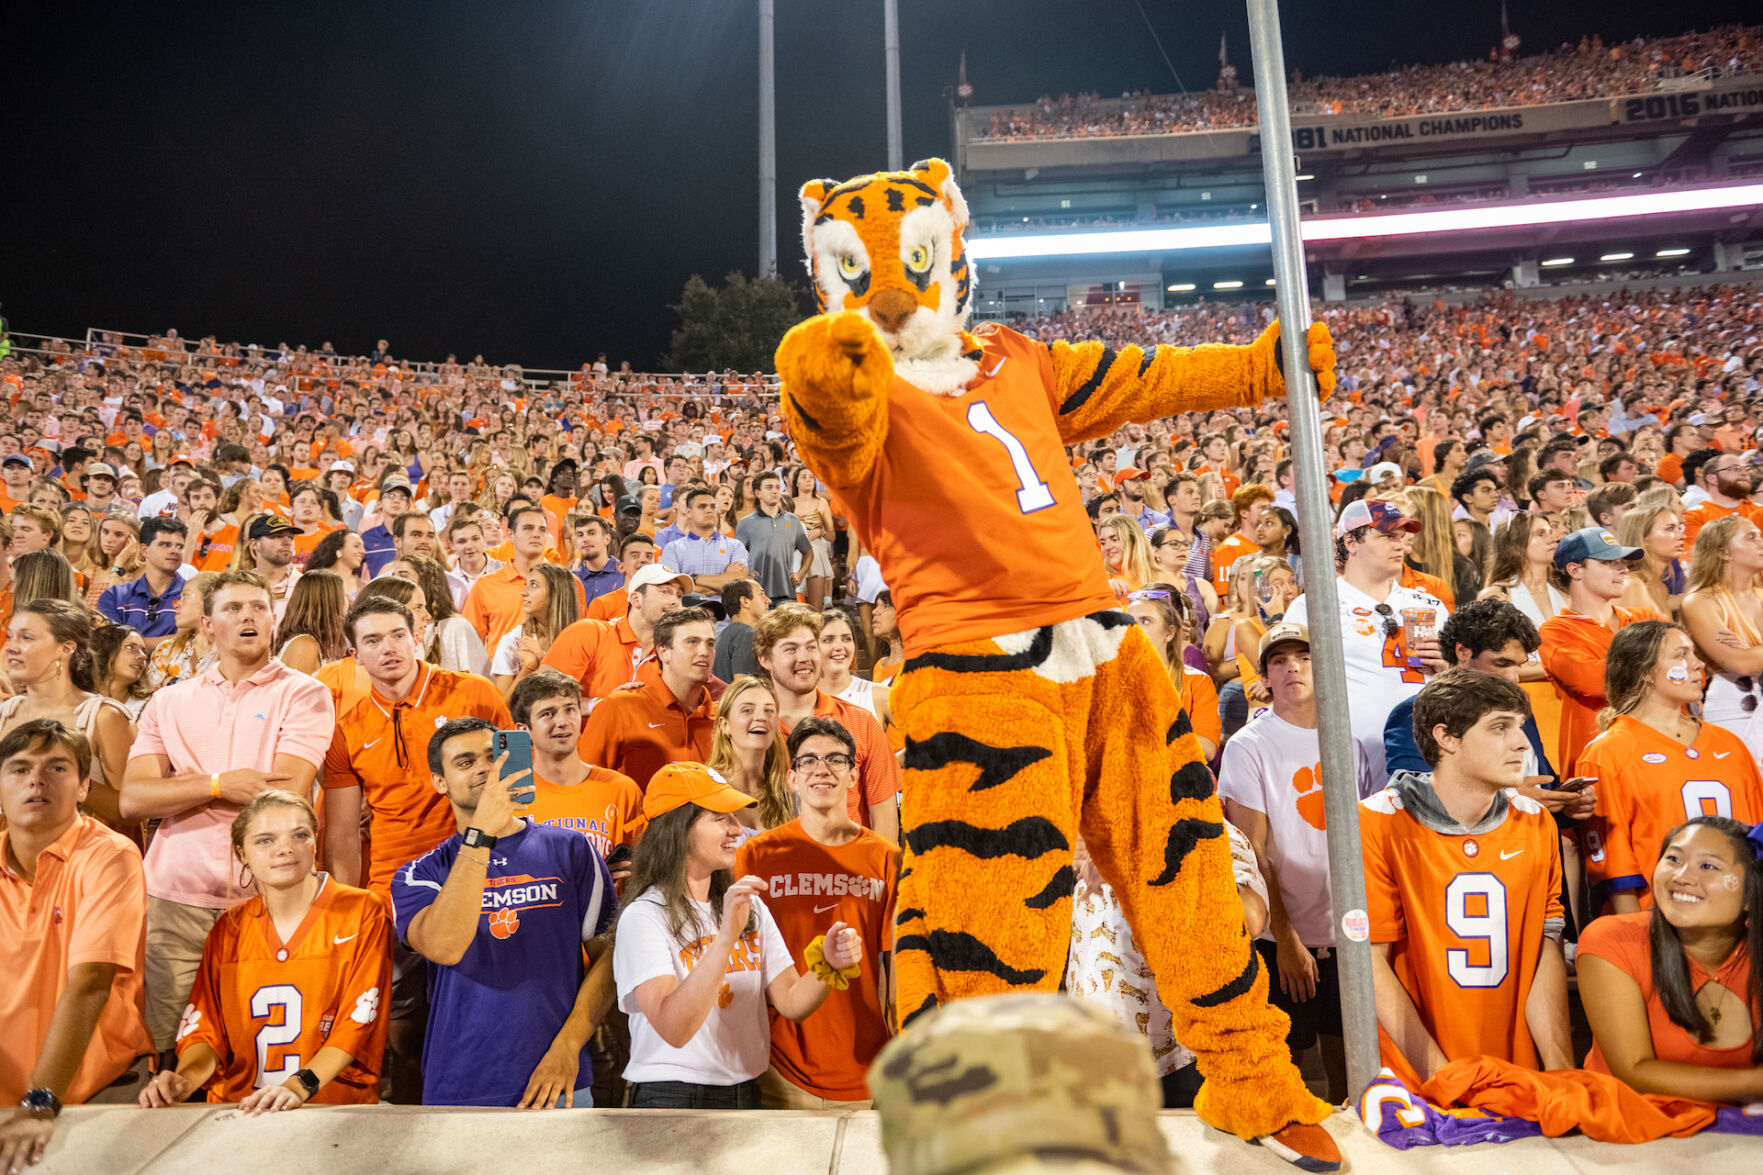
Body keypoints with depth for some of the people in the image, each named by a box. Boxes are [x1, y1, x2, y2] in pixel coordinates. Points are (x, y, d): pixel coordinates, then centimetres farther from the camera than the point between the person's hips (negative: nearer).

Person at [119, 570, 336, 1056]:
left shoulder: (303, 694, -1)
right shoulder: (169, 701, 12)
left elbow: (287, 792, -12)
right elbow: (133, 799, 3)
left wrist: (184, 785, -2)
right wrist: (219, 784, -11)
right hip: (174, 895, 3)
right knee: (168, 1049, 8)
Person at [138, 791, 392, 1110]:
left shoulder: (362, 913, 0)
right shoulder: (228, 928, 14)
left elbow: (358, 1023, -7)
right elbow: (207, 1028, 10)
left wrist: (299, 1086, -21)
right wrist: (184, 1079, -11)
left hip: (333, 1108, -6)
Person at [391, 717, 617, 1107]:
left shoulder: (568, 849, 4)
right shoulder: (418, 875, 3)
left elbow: (608, 956, 1)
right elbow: (444, 947, -18)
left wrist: (567, 1047, -10)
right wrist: (481, 834, -22)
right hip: (456, 1093, 0)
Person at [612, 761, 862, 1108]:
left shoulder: (751, 907, 7)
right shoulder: (643, 916, -13)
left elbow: (791, 1004, 2)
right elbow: (674, 1029, -23)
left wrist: (828, 965, -17)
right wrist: (726, 935, -31)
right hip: (671, 1097, -5)